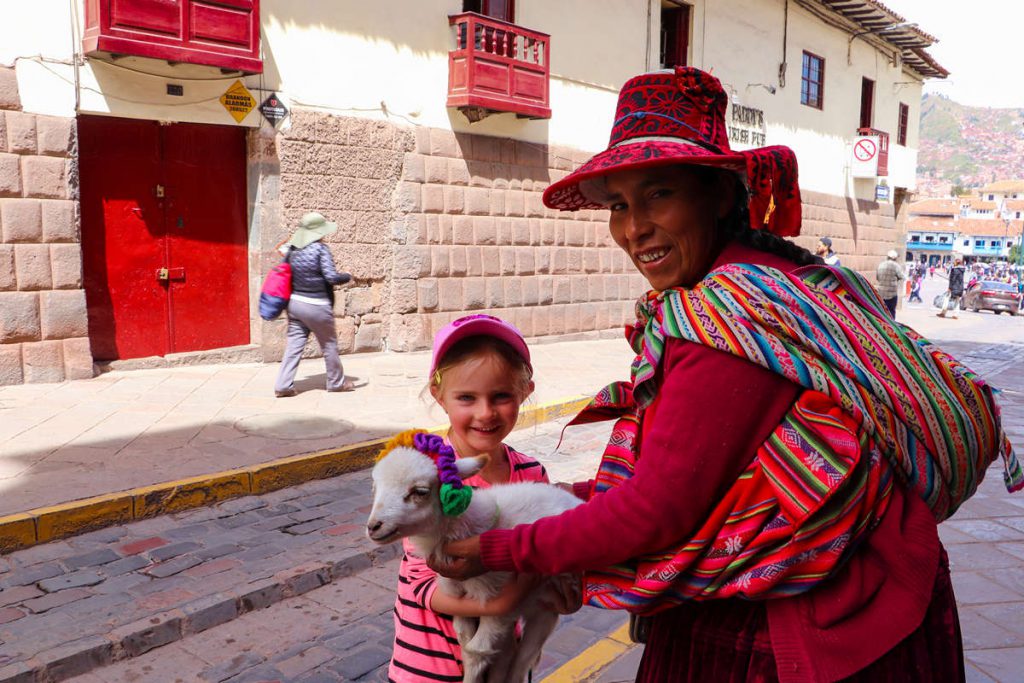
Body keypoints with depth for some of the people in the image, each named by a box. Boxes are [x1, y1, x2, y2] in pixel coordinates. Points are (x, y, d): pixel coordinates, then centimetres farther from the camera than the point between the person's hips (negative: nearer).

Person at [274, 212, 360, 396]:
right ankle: (337, 382, 26)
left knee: (294, 344, 8)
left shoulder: (292, 250, 4)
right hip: (316, 306, -6)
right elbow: (332, 277, -19)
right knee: (329, 345, 12)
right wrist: (347, 277, -2)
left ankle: (283, 385, 3)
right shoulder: (320, 249, -15)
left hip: (295, 303, 6)